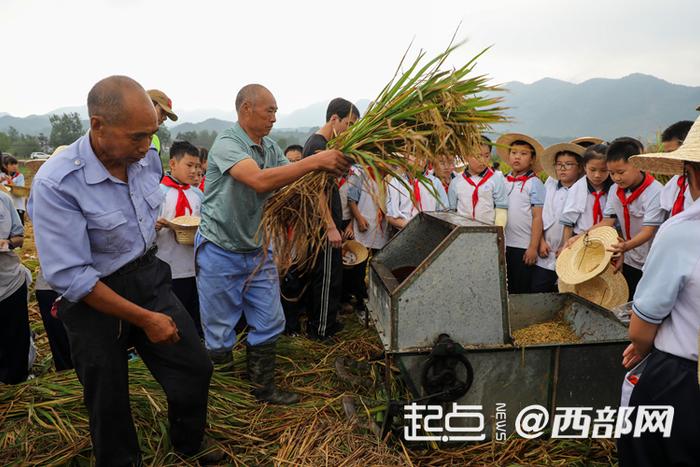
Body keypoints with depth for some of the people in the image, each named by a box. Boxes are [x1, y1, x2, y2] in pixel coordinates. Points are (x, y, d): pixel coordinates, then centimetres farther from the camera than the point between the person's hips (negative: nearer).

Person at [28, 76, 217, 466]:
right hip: (95, 300, -5)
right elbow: (70, 277, -25)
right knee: (109, 402, 13)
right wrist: (145, 318, -21)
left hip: (150, 277, 6)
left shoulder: (148, 158, -7)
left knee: (195, 368, 11)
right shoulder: (56, 184, -26)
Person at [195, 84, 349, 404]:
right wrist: (315, 161, -36)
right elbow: (260, 181, -36)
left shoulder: (270, 147, 4)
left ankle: (263, 388, 28)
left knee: (269, 323, 11)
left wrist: (325, 167, -18)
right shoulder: (226, 144, -20)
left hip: (256, 249, 7)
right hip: (220, 251, -6)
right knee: (220, 331, 7)